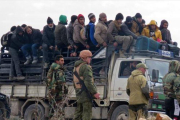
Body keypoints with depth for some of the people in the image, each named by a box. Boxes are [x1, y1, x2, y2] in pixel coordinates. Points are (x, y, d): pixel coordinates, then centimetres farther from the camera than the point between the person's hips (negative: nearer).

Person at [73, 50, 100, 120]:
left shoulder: (76, 67, 18)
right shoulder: (86, 67, -13)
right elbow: (88, 82, -20)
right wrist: (95, 93, -17)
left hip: (78, 94, 9)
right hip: (86, 94, -9)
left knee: (78, 113, 13)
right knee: (87, 113, -8)